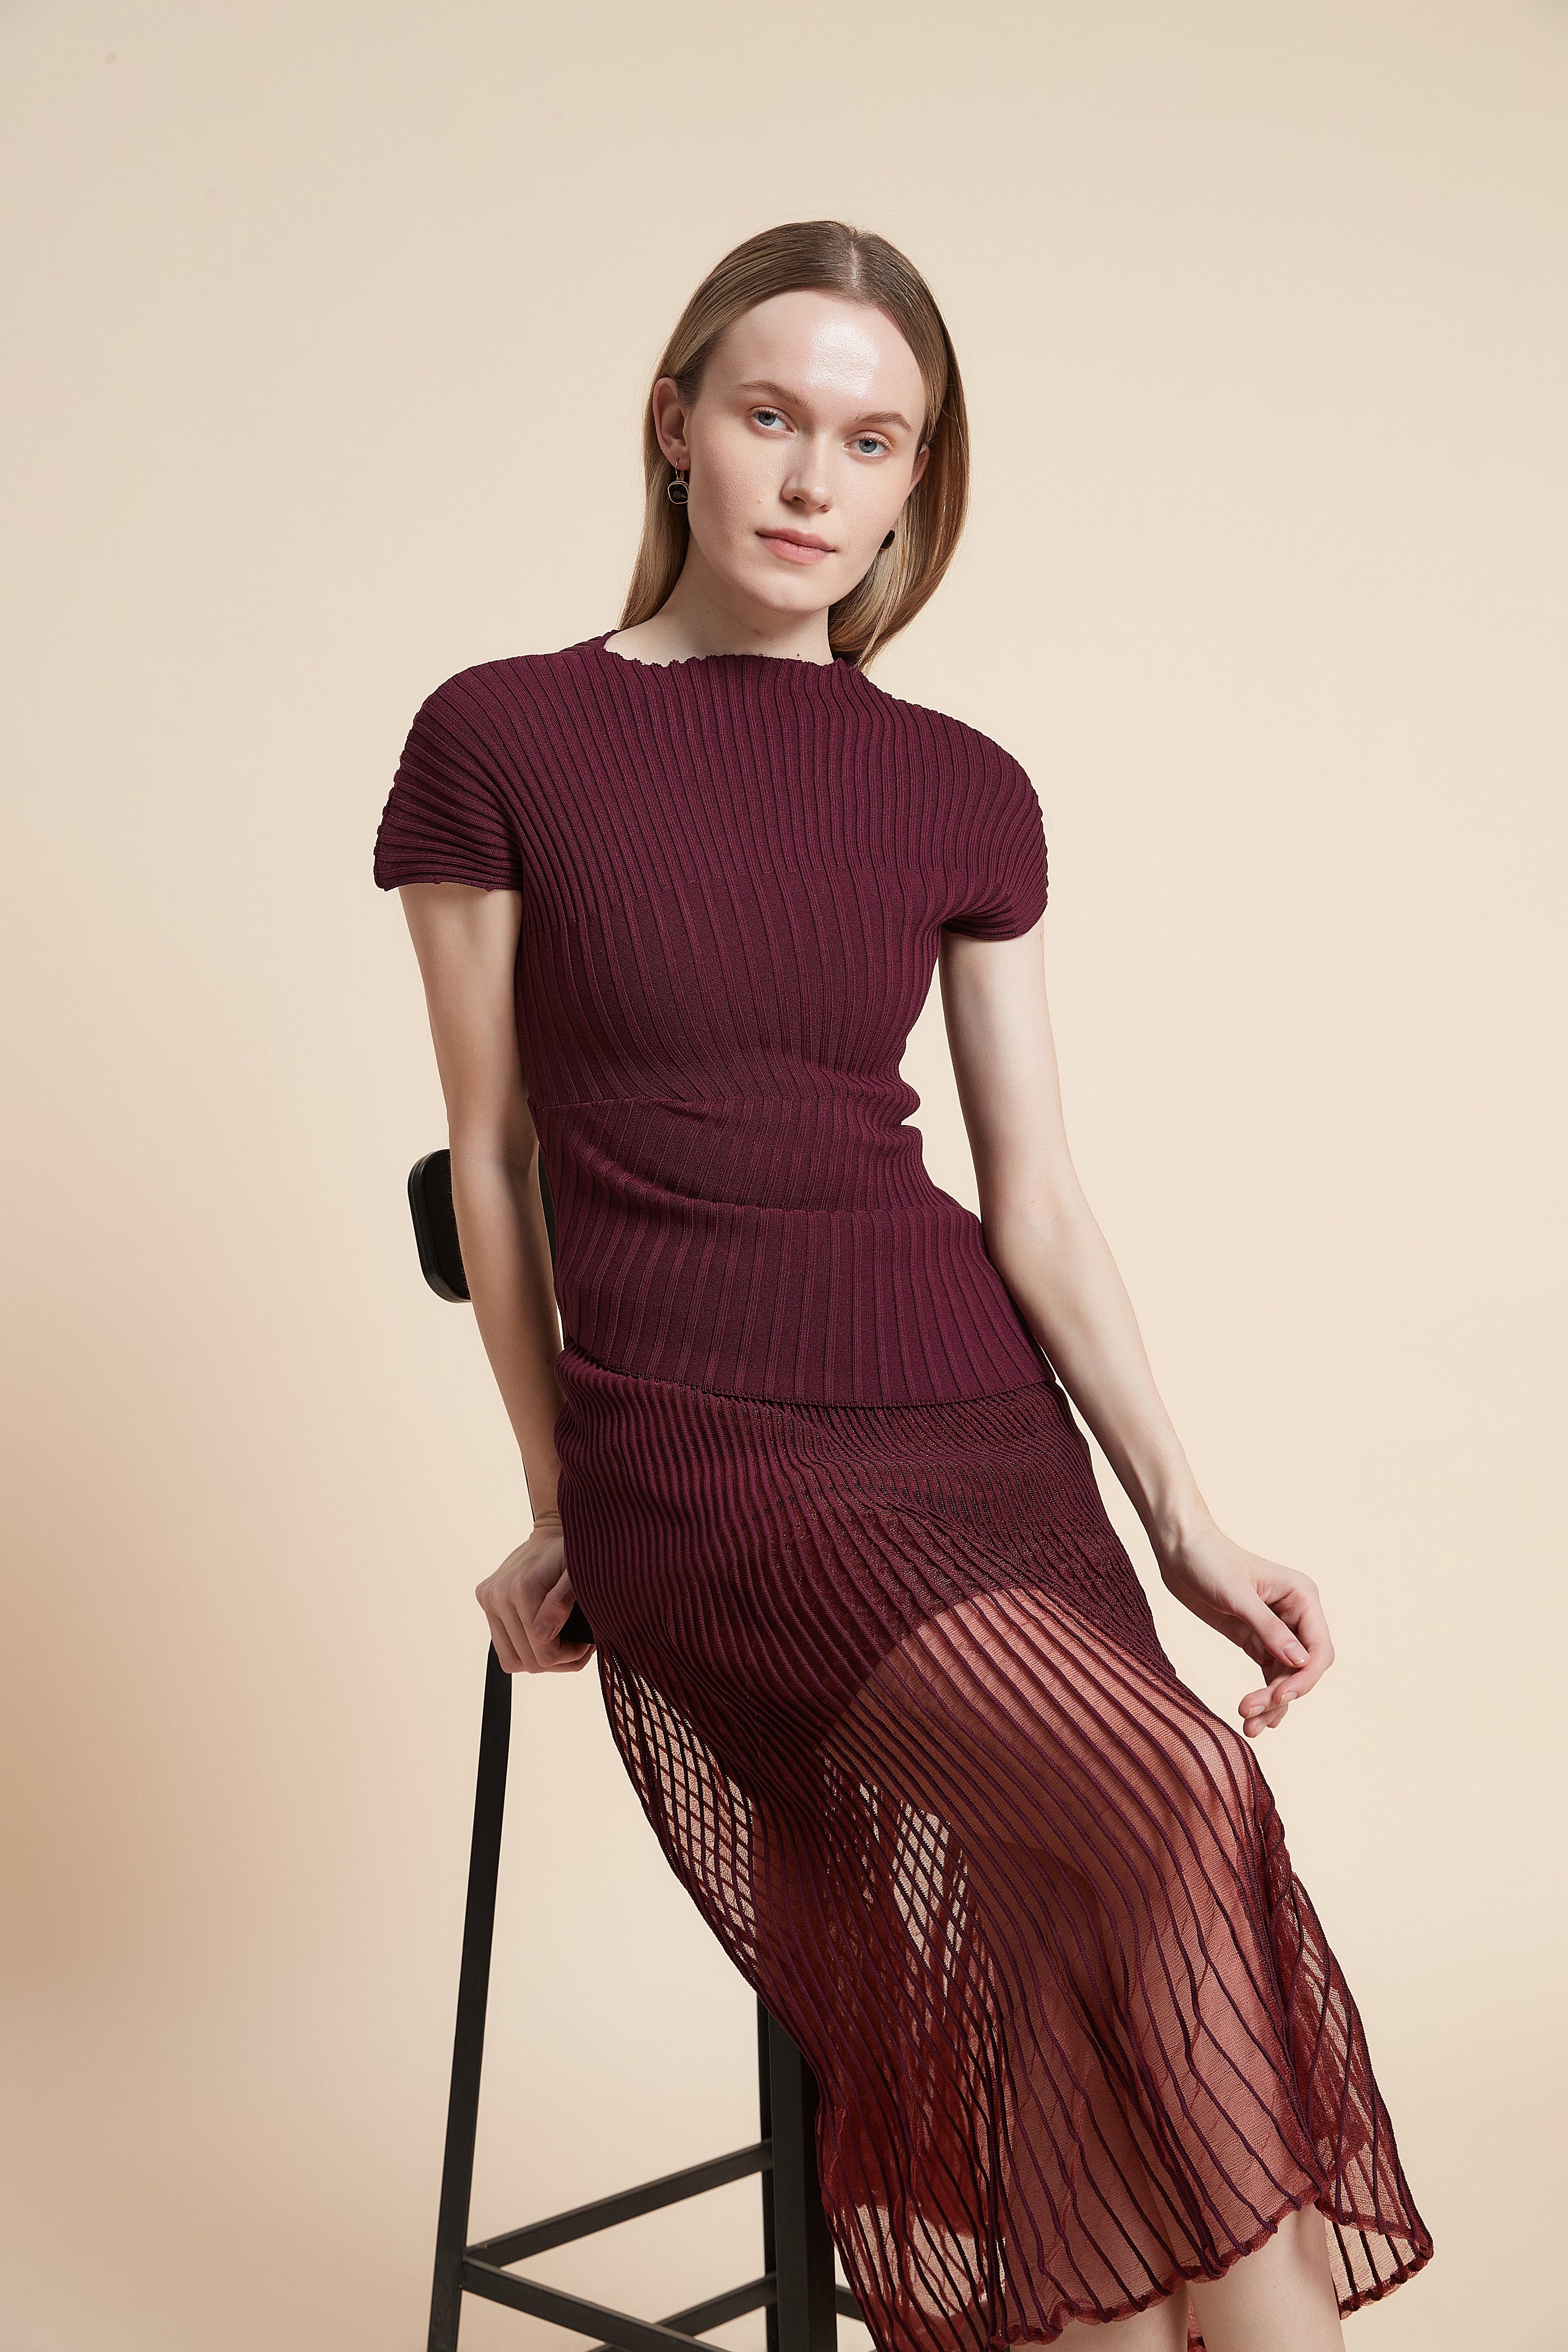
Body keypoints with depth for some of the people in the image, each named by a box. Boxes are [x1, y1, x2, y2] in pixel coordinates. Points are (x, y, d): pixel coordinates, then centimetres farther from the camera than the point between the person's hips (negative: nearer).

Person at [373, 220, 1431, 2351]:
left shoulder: (966, 795, 10)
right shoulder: (502, 743, 2)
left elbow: (1036, 1195, 8)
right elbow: (493, 1157, 7)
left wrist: (1186, 1521, -1)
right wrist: (562, 1507, 9)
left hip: (974, 1416, 4)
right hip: (691, 1438, -3)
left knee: (1059, 2016, -17)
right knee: (1163, 1801, -26)